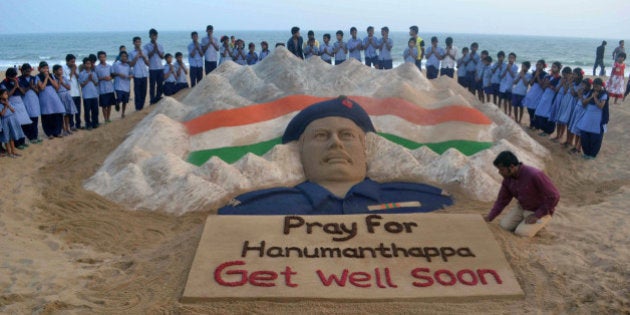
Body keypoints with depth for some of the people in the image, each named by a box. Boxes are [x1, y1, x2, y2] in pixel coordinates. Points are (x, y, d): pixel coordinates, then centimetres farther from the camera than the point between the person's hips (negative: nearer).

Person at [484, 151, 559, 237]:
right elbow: (502, 199, 1)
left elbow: (554, 196, -26)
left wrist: (537, 215, -23)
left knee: (521, 233, -20)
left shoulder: (534, 175, -33)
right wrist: (489, 217, -8)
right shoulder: (508, 178, -10)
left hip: (541, 211, -6)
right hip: (522, 207, 6)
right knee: (503, 225, -9)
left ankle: (539, 222, 7)